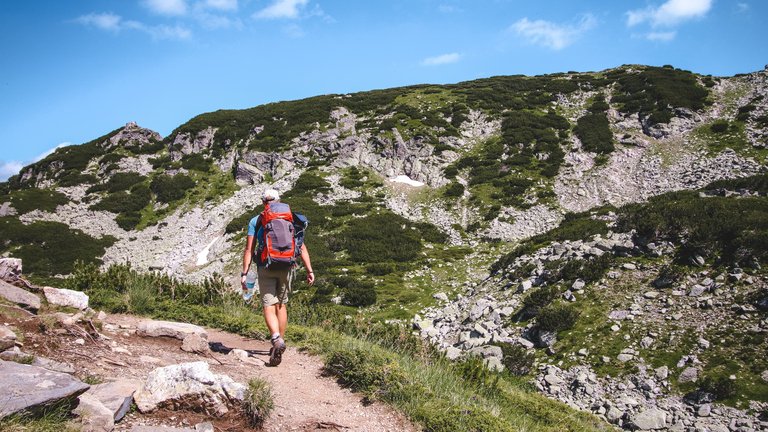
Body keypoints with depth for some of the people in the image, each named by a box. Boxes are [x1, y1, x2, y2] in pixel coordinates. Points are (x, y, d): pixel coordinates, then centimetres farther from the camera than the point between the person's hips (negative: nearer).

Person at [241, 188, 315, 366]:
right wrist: (309, 270, 3)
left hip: (266, 268, -3)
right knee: (281, 305, 17)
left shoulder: (255, 221, 3)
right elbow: (302, 247, 2)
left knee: (269, 306, -4)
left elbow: (249, 249, -4)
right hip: (286, 267, 3)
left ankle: (277, 340, -28)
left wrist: (244, 273, -2)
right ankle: (280, 342, 24)